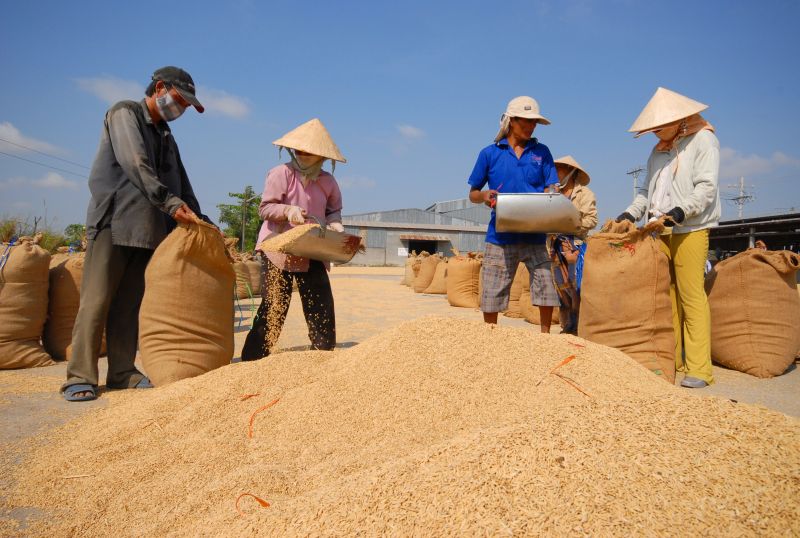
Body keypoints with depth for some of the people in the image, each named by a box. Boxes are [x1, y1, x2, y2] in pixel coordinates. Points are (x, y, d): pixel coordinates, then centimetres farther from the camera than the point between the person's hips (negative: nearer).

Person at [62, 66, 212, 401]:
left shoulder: (166, 138, 24)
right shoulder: (124, 114, 3)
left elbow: (181, 186, 19)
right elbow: (135, 164, -14)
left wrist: (199, 221, 6)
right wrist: (169, 201, -24)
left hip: (146, 230, 7)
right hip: (112, 222, -6)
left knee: (129, 305, 4)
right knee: (96, 301, -8)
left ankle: (122, 373, 7)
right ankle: (80, 376, -5)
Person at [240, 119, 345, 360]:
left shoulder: (328, 181, 4)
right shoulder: (281, 173, -8)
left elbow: (334, 210, 17)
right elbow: (265, 208, -8)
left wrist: (335, 225, -3)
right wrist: (288, 210, -25)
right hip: (279, 251, -4)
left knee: (321, 308, 5)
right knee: (273, 309, -4)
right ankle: (252, 359, 7)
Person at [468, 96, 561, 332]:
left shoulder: (541, 152, 11)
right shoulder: (490, 153, 6)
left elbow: (552, 189, 8)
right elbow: (472, 194, 10)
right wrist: (485, 195, -12)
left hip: (534, 235, 2)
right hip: (501, 235, -1)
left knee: (546, 285, -2)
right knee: (491, 295, 1)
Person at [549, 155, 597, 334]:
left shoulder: (584, 193, 2)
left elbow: (591, 220, -8)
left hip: (575, 246, -5)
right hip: (556, 247, 5)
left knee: (577, 289, -8)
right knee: (561, 289, 7)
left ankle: (580, 329, -4)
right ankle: (567, 327, 14)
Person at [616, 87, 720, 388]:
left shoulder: (702, 140, 1)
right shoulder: (659, 151, 21)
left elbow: (707, 187, -9)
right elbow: (647, 191, 20)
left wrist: (679, 211, -22)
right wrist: (629, 215, 4)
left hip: (690, 230, -6)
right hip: (661, 231, 6)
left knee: (691, 296, -9)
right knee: (665, 296, 4)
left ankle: (699, 369, -6)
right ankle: (671, 360, 11)